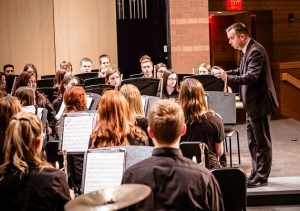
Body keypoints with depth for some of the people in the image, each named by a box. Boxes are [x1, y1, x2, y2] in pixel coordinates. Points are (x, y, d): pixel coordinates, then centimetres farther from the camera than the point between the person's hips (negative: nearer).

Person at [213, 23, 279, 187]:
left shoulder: (256, 51, -20)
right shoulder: (247, 50, 10)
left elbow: (252, 76, -29)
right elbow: (242, 71, 18)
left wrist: (228, 78, -36)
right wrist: (226, 72, 2)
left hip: (259, 102, -10)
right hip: (252, 104, 10)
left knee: (261, 141, 0)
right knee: (253, 141, 17)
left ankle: (262, 177, 8)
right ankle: (256, 173, 26)